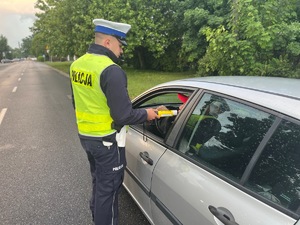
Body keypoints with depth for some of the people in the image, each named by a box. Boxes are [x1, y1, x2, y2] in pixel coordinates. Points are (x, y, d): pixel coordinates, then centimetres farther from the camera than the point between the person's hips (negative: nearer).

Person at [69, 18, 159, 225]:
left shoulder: (77, 65, 4)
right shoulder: (111, 71, -24)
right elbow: (123, 115, -24)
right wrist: (146, 114, -7)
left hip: (86, 136, 9)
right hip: (107, 140, -9)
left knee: (98, 182, 26)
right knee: (108, 188, 10)